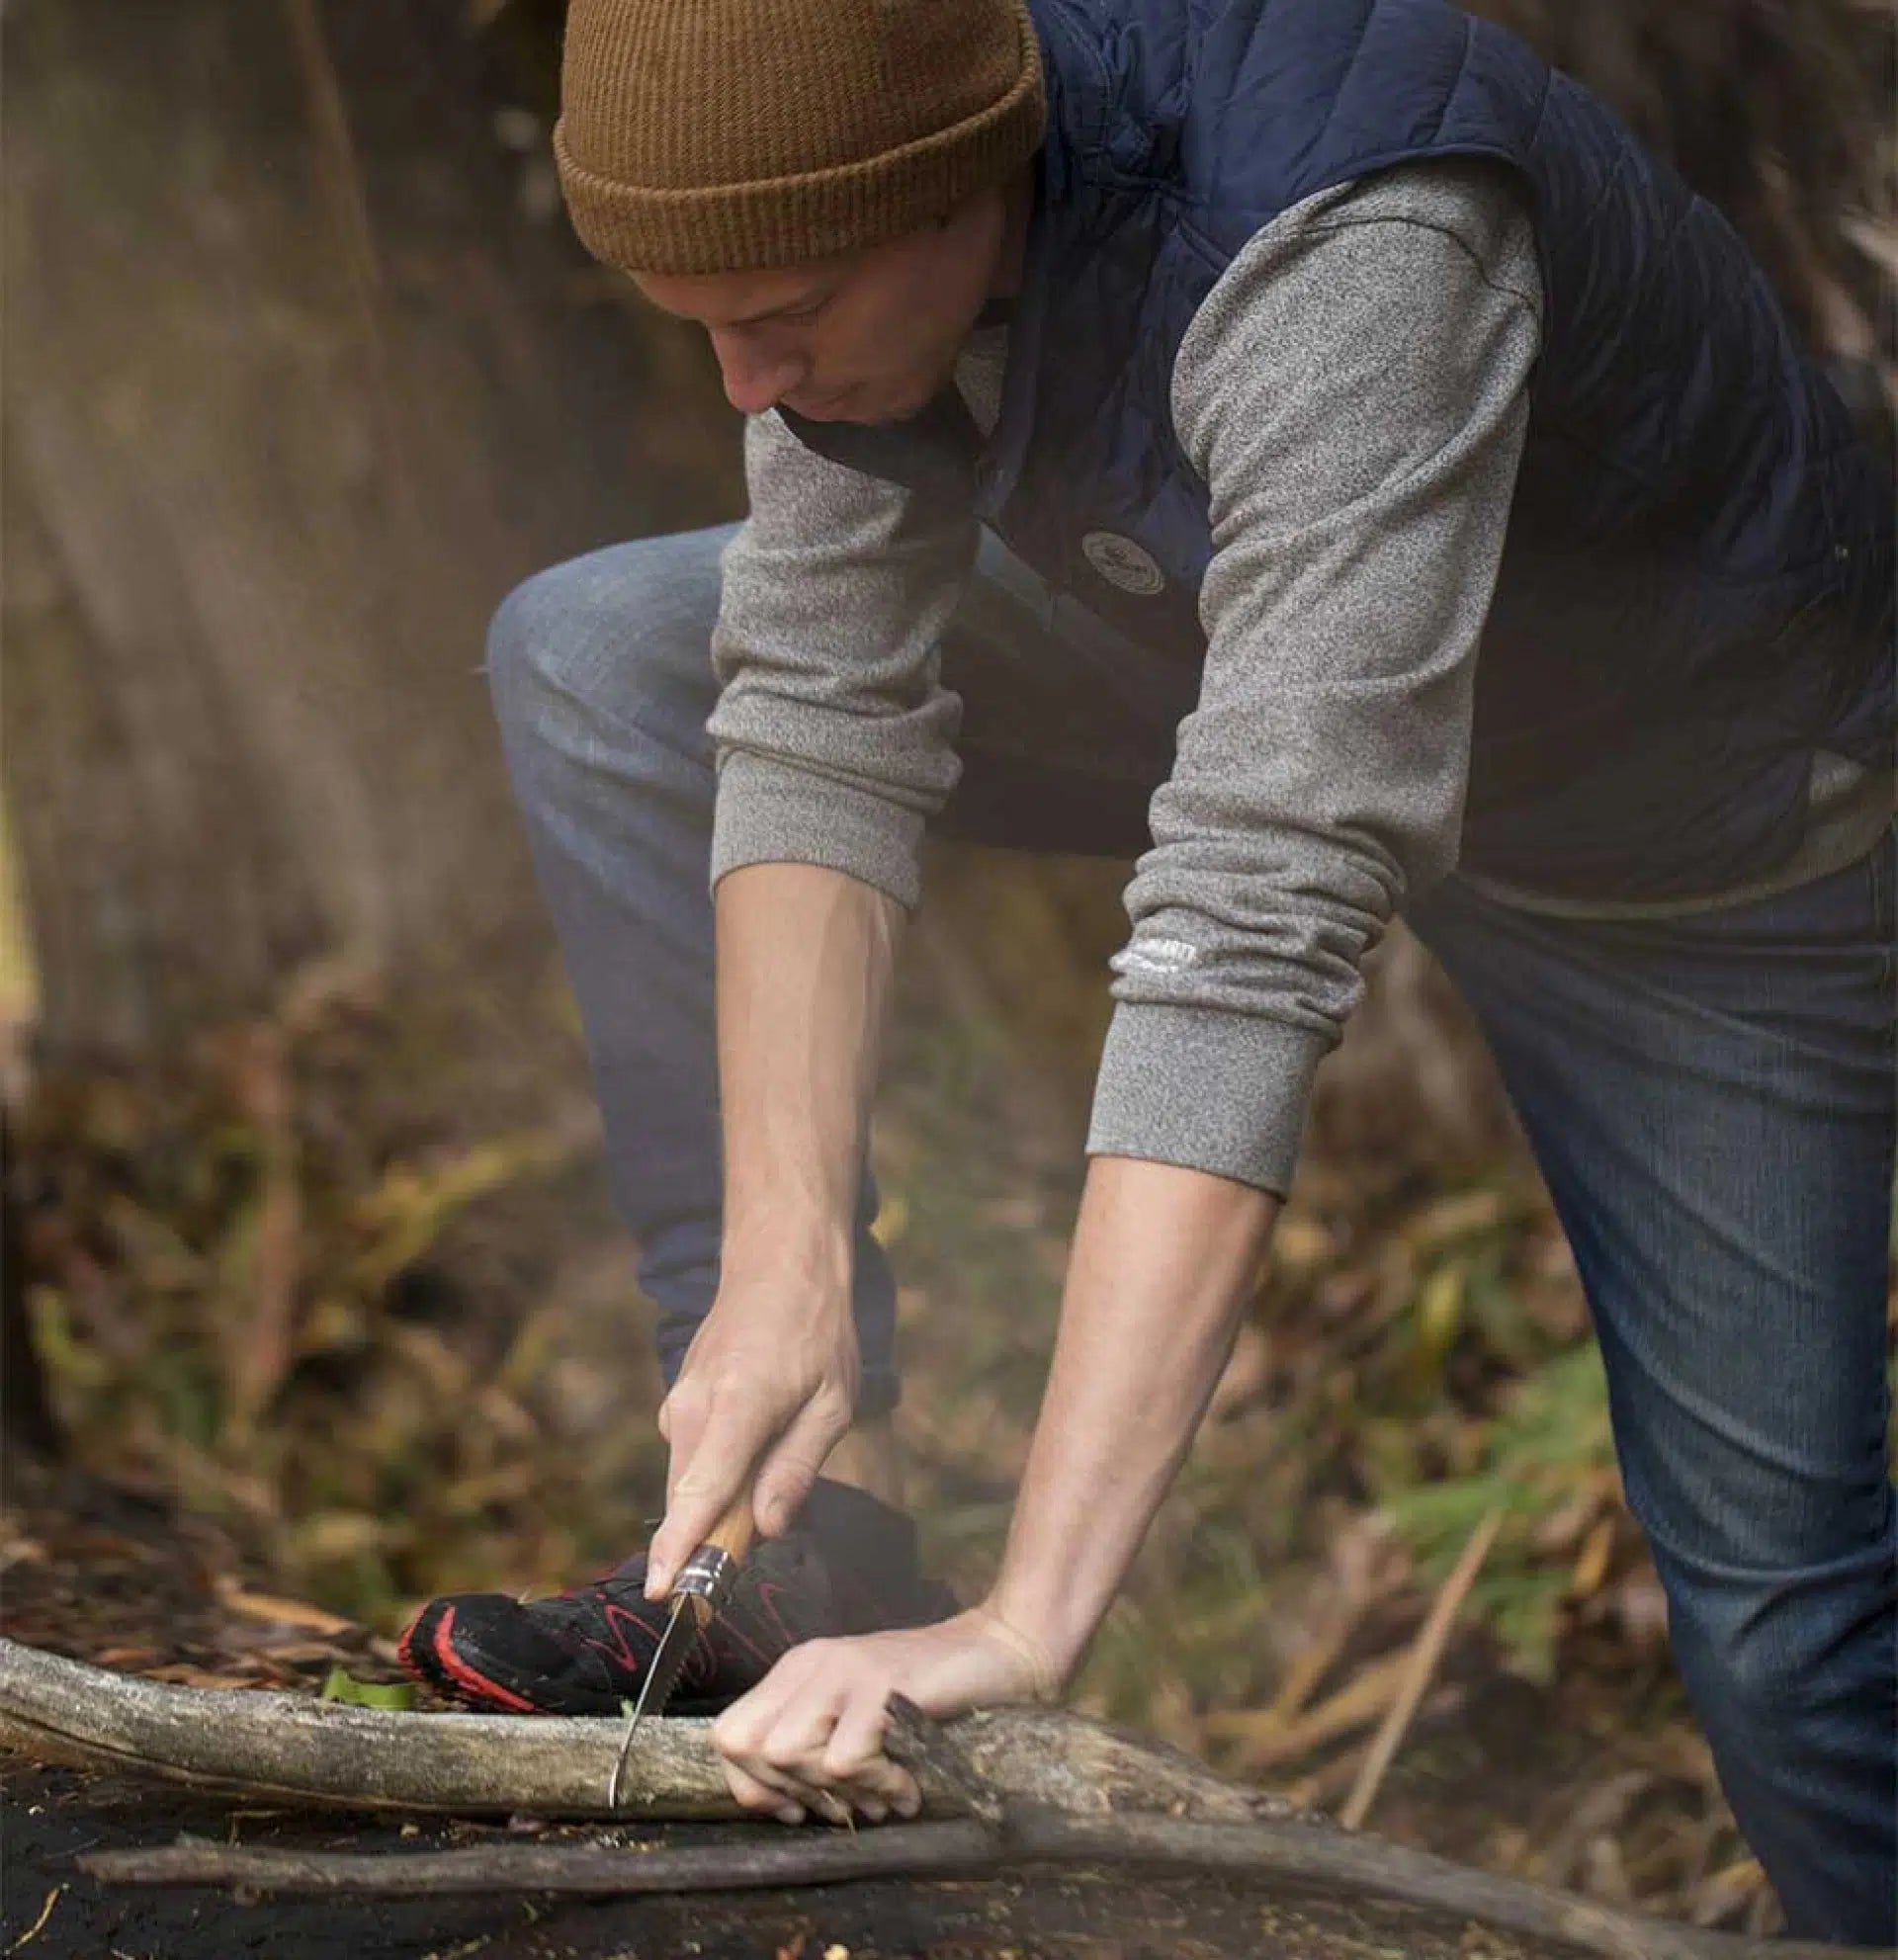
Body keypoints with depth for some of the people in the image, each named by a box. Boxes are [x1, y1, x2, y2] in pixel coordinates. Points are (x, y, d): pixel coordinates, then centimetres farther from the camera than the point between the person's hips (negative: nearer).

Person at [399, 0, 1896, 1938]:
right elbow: (822, 708, -19)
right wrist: (781, 1259, -32)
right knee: (589, 657, -6)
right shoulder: (845, 171, -22)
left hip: (1689, 823, -6)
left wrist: (1028, 1622, -52)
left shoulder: (1353, 252, -43)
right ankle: (827, 1537, -6)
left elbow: (1263, 911, -49)